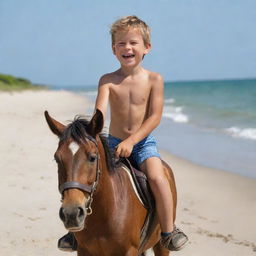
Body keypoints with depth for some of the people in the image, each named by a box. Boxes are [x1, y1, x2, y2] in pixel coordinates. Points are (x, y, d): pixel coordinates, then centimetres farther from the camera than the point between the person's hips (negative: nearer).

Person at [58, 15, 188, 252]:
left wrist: (131, 141, -20)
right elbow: (99, 112, -16)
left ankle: (169, 231, -11)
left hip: (143, 141, -2)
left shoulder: (154, 79, -6)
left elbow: (155, 117, -10)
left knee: (157, 177, -27)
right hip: (114, 142, 2)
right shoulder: (108, 81, -3)